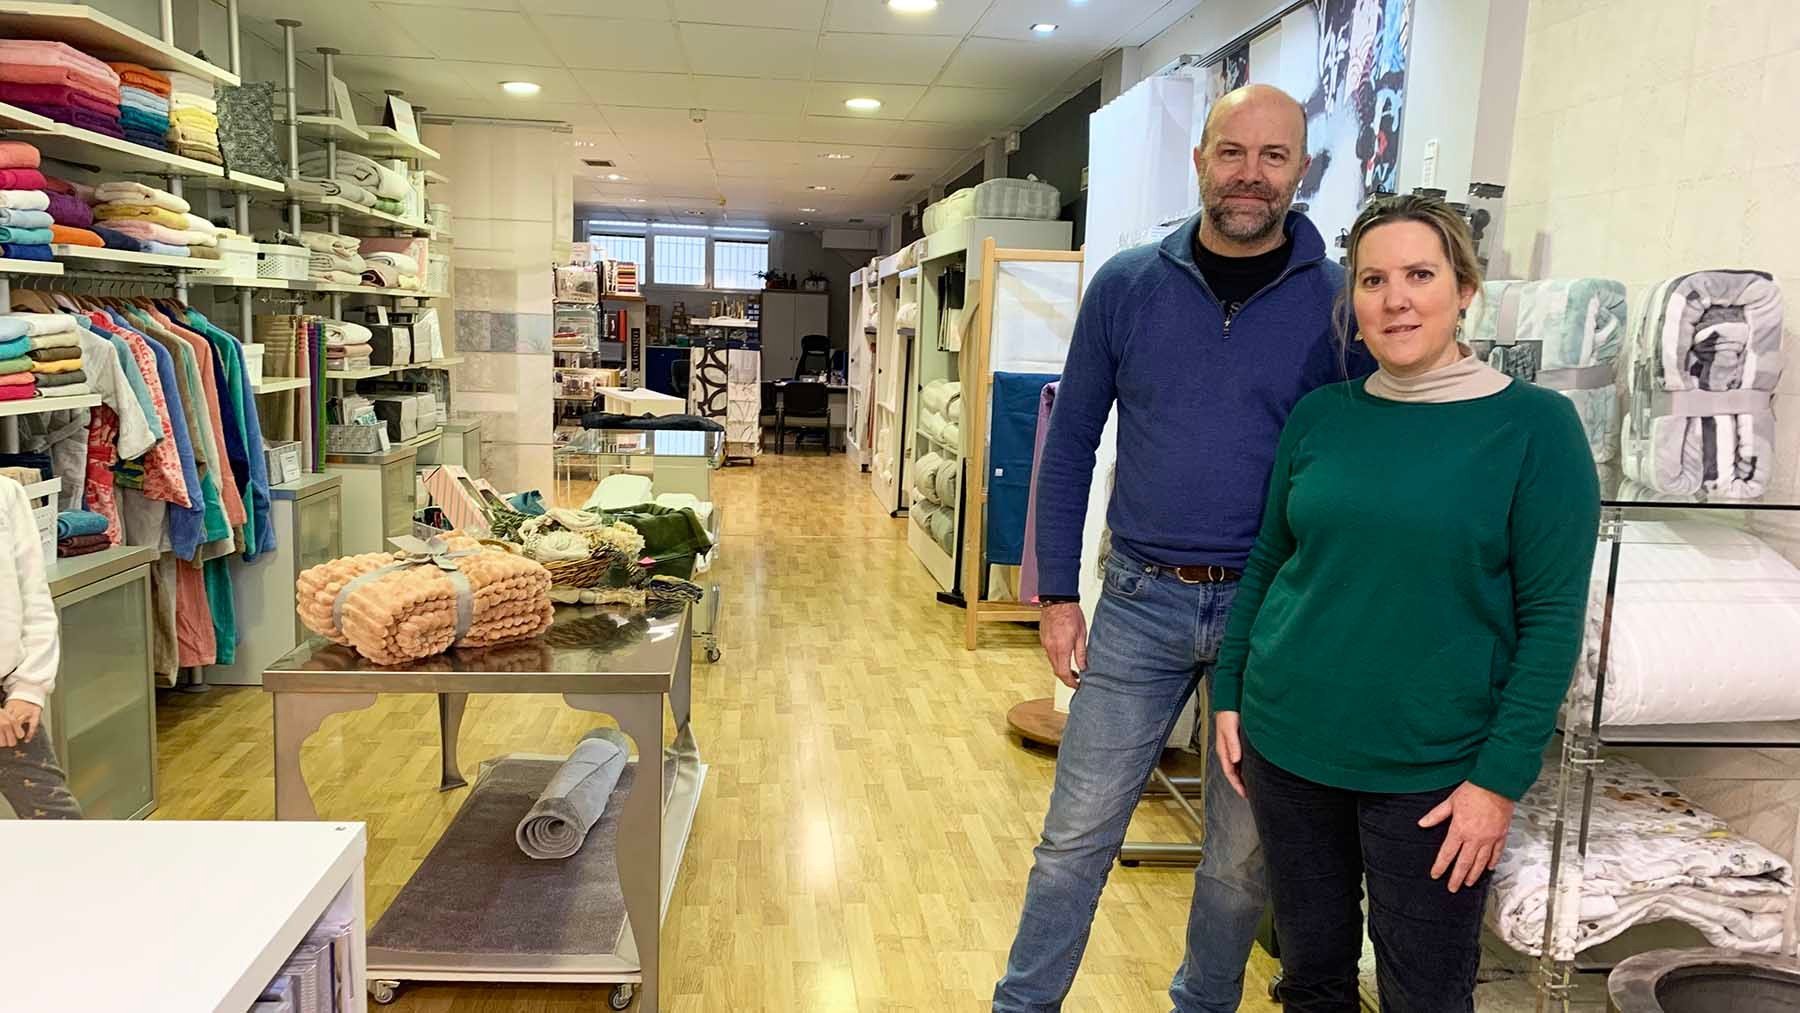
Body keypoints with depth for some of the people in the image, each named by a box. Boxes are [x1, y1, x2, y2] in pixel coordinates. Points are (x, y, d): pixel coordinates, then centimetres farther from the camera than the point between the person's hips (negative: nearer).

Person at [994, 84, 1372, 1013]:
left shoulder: (1343, 301, -5)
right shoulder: (1126, 285, -1)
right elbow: (1068, 443, 4)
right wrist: (1058, 595, 1)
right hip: (1141, 597, 1)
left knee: (1242, 852, 15)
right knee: (1077, 834, 8)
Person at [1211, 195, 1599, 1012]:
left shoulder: (1535, 426, -8)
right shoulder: (1319, 416, 2)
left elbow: (1553, 616, -9)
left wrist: (1501, 776, -12)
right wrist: (1228, 695, 8)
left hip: (1433, 769, -3)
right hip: (1288, 746, 3)